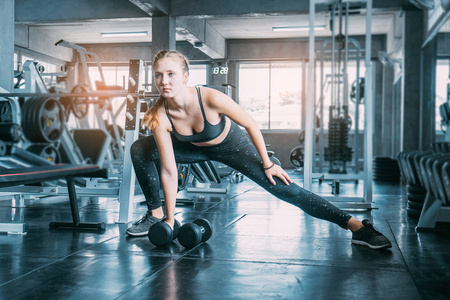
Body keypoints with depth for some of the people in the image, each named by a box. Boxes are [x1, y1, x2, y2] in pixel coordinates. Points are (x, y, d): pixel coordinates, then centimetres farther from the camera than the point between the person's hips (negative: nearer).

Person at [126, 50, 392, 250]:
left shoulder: (211, 99, -37)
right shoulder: (159, 117, -27)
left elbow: (250, 124, -21)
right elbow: (168, 170, -21)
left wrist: (267, 164, -13)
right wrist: (170, 219, -19)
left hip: (232, 144, -3)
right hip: (195, 149, 4)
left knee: (284, 188, -14)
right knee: (141, 150, -10)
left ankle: (358, 227, -10)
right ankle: (157, 215, 8)